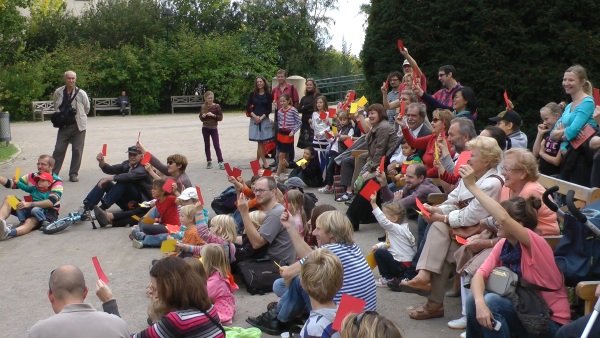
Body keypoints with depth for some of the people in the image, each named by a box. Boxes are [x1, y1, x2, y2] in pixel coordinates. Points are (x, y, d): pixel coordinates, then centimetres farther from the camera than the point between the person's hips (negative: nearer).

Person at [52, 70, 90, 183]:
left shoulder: (81, 93, -7)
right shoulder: (58, 92, 0)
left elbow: (87, 108, 7)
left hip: (78, 126, -1)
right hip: (63, 126, 2)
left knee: (77, 151, 3)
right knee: (58, 150, 1)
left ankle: (73, 174, 14)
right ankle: (52, 173, 8)